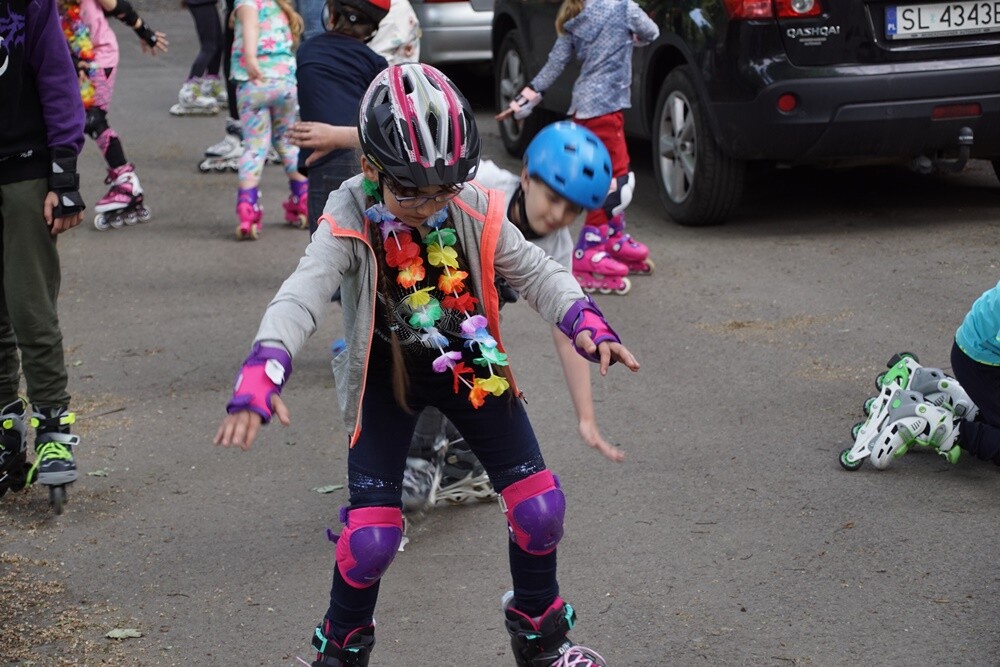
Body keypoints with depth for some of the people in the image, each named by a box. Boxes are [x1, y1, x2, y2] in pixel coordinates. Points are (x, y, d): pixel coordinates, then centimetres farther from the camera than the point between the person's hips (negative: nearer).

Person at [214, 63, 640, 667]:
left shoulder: (474, 209, -13)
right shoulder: (351, 221, -22)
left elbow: (533, 271, -7)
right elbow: (302, 296, -34)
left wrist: (586, 322, -27)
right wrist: (263, 373, -52)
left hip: (470, 364, 3)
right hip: (386, 373, -3)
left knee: (540, 506, -6)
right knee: (372, 533, -13)